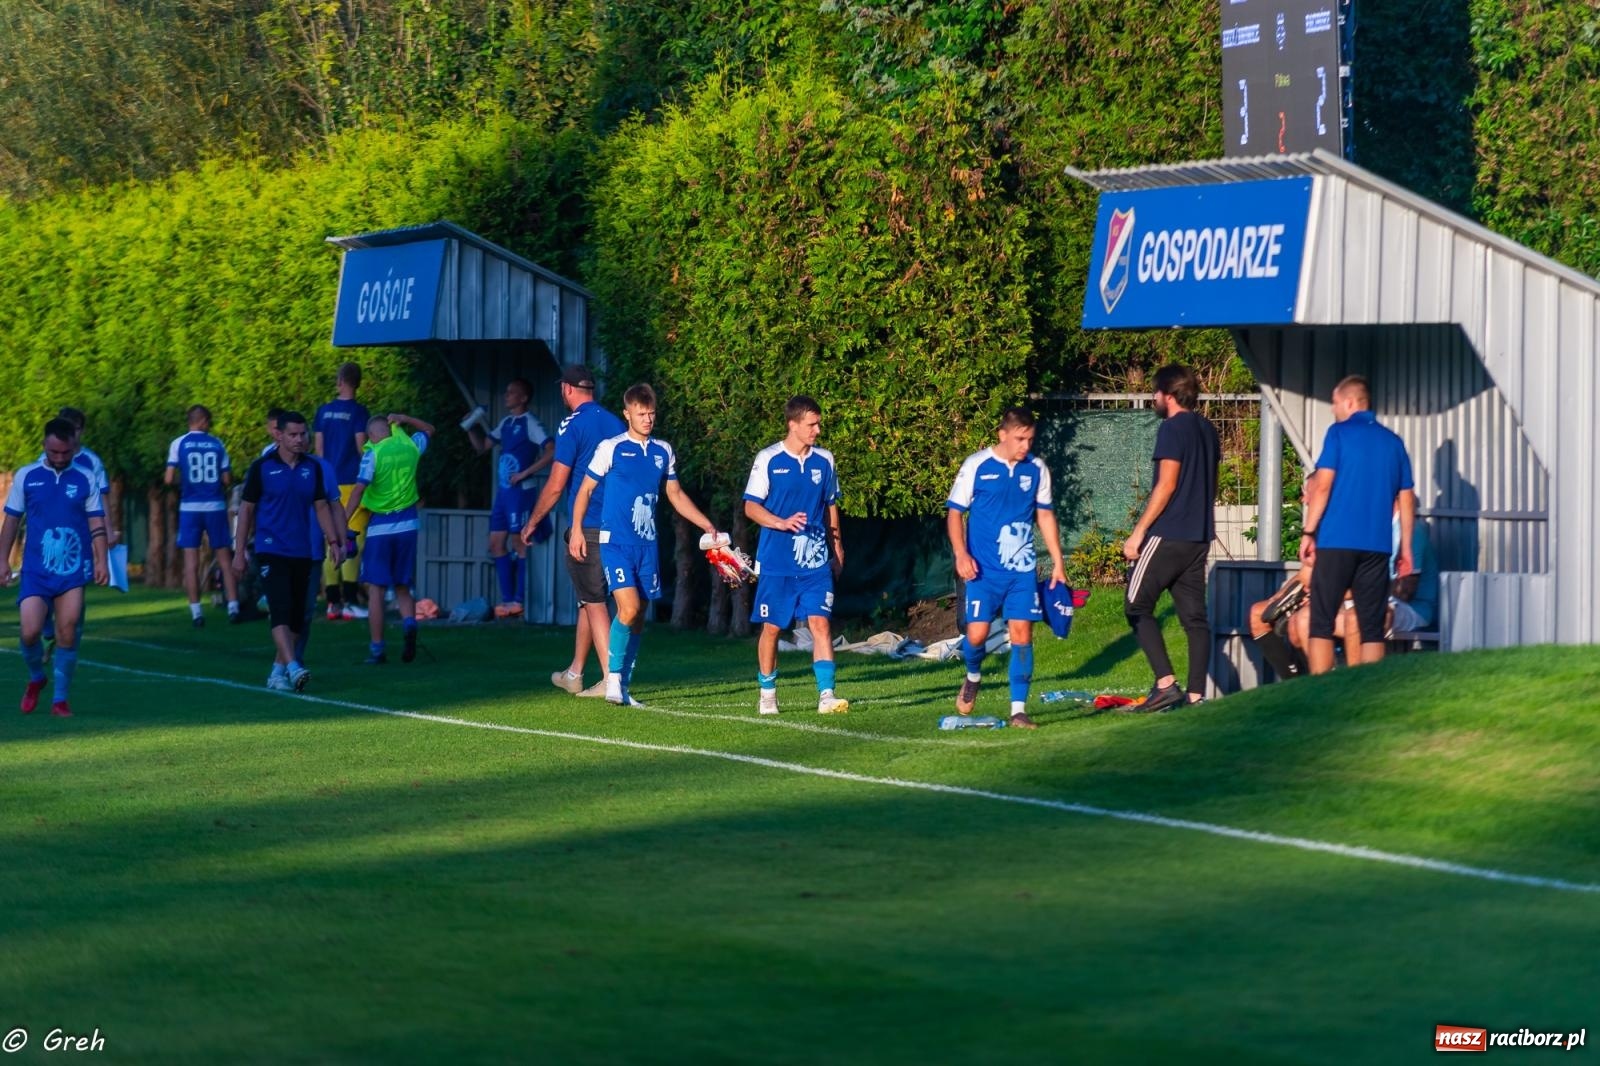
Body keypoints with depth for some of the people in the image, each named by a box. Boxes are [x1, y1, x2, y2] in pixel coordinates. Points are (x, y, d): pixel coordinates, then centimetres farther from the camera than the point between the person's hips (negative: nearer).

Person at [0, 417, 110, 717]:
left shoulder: (85, 479, 5)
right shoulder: (26, 477, 5)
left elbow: (97, 523, 5)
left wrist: (101, 562, -4)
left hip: (73, 570, 0)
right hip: (36, 570, 0)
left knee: (67, 635, -2)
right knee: (30, 632, -9)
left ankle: (60, 700, 9)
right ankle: (35, 679, 21)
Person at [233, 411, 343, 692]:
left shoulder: (312, 469, 9)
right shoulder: (262, 467, -3)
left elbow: (321, 507, 15)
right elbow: (247, 509, 0)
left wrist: (333, 541, 4)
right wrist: (239, 552, -2)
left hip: (302, 553, 5)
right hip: (271, 551, -5)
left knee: (297, 616, 7)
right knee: (281, 610, -17)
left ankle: (277, 670, 17)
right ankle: (292, 669, -27)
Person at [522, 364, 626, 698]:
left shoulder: (572, 425, -10)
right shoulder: (616, 424, 11)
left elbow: (556, 485, -12)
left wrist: (532, 522, 0)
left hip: (587, 528, -7)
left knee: (594, 603, -3)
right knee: (588, 599, 17)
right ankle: (574, 674, 25)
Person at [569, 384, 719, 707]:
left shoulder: (663, 451, 11)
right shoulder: (611, 448, -3)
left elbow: (675, 494, 21)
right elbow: (586, 489, 2)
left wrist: (707, 525, 15)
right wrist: (577, 530, -6)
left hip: (647, 544, 5)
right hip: (616, 542, -5)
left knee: (638, 618, 6)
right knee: (629, 607, -20)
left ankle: (623, 688, 14)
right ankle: (613, 678, -8)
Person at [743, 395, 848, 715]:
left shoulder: (824, 460, 8)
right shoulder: (768, 459, -4)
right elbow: (751, 506, -4)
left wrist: (836, 547, 16)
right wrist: (782, 523, -21)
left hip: (816, 561, 2)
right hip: (776, 562, -2)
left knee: (820, 623, -10)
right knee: (772, 627, 6)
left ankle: (826, 695, -13)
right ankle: (767, 695, 20)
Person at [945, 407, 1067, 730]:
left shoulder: (1037, 469, 6)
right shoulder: (977, 466, -5)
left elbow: (1045, 515, 15)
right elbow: (954, 511, -1)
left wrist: (1057, 562, 12)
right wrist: (961, 554, -14)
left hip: (1023, 569, 2)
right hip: (984, 569, -2)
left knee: (1022, 634, -5)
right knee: (977, 633, -7)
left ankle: (1019, 710, 1)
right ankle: (973, 676, 27)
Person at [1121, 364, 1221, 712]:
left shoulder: (1173, 428, -11)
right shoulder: (1208, 429, 15)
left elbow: (1167, 484, -16)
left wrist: (1138, 532, -14)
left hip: (1168, 535, -8)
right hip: (1199, 536, 8)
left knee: (1137, 606, -1)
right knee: (1194, 617, 6)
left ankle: (1166, 683, -12)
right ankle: (1196, 694, 2)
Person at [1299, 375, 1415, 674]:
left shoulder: (1339, 433, 0)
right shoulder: (1393, 442, 13)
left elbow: (1323, 485, -8)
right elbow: (1406, 500, 13)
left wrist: (1309, 532, -4)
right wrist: (1405, 548, 17)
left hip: (1337, 540, -4)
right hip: (1377, 545, 4)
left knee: (1321, 624, -1)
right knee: (1372, 627, 5)